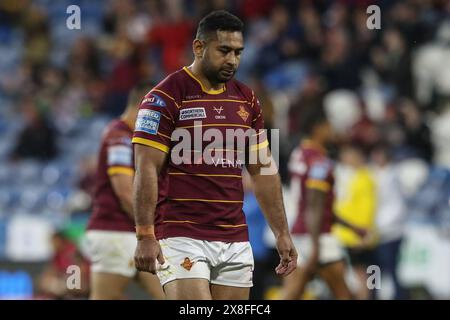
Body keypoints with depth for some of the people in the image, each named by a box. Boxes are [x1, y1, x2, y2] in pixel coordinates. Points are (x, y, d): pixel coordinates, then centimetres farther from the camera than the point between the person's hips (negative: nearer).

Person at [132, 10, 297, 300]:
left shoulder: (246, 99, 12)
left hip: (235, 241, 6)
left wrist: (282, 233, 13)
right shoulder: (166, 97, -7)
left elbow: (263, 170, 17)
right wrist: (145, 235, -16)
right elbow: (147, 170, -10)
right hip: (181, 237, -6)